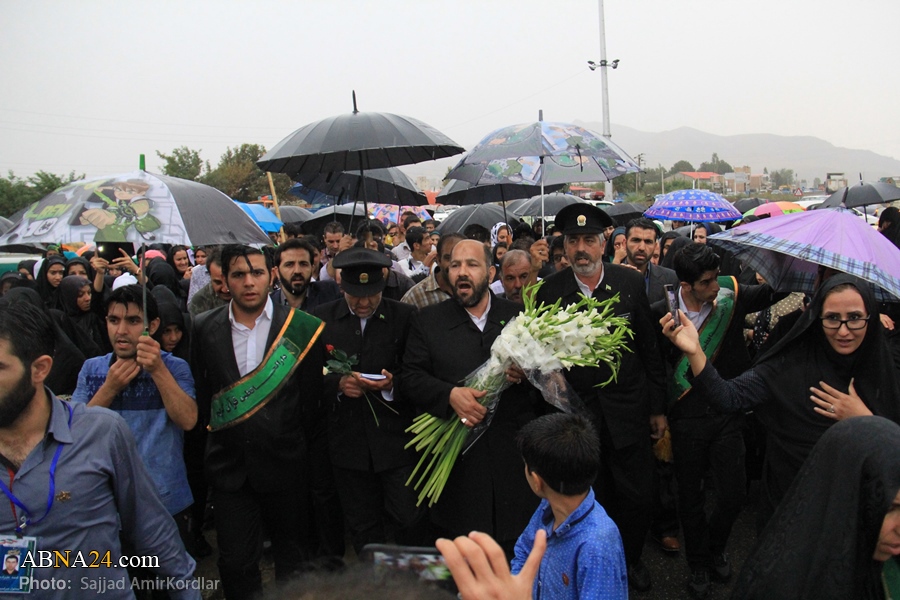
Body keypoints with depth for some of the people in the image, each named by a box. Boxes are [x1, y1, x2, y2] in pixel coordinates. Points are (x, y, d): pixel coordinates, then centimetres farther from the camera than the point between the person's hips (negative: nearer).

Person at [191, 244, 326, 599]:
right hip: (229, 465, 1)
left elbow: (311, 397, -2)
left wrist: (301, 448, 2)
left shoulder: (304, 328, -8)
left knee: (291, 556, 18)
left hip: (285, 464, -1)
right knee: (235, 563, 8)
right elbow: (200, 393, 8)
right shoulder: (204, 328, -2)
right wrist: (216, 431, 7)